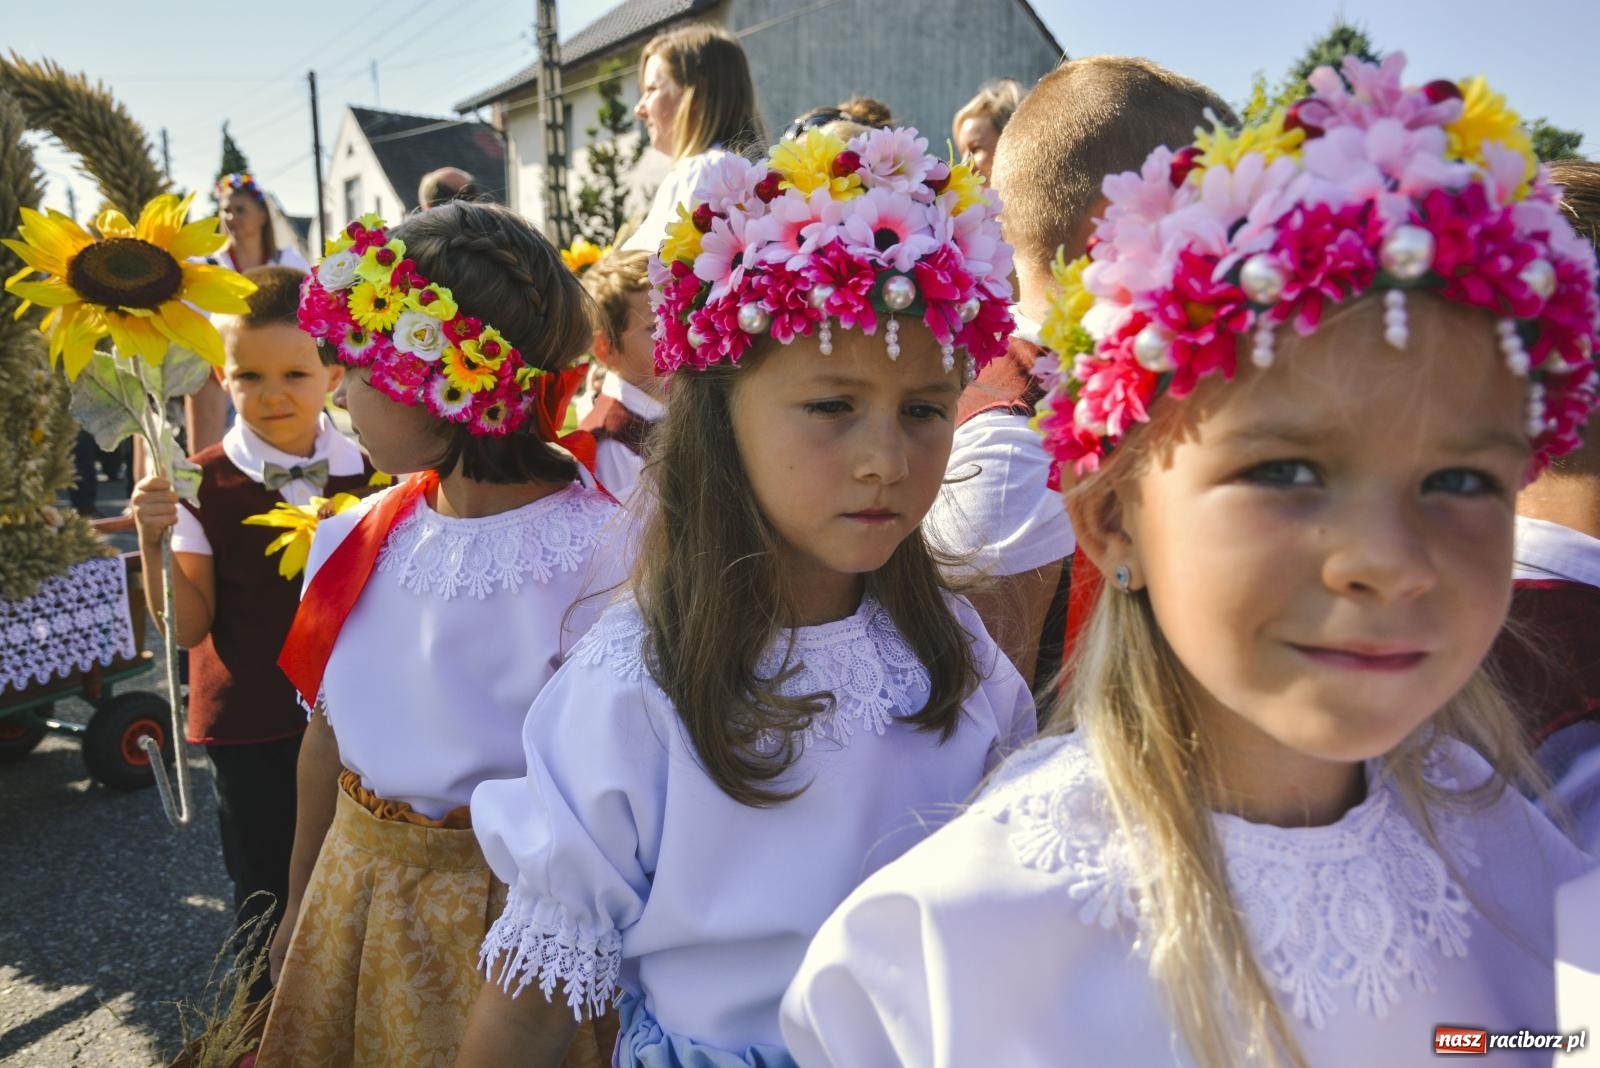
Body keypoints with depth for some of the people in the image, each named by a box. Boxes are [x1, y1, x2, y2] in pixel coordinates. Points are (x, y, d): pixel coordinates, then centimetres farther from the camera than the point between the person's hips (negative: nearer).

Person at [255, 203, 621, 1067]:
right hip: (355, 887, 6)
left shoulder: (595, 557, -23)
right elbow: (327, 732, 9)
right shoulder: (358, 540, -3)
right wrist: (300, 903, 18)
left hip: (507, 897, -5)